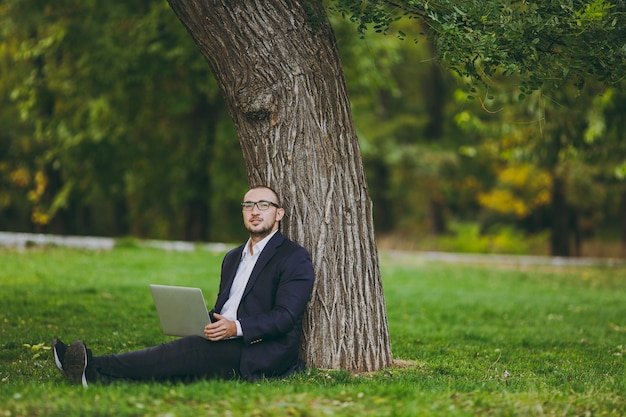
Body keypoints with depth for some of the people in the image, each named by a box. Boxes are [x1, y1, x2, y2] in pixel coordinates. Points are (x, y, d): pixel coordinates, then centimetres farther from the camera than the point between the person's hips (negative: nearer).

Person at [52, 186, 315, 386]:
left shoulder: (295, 258, -1)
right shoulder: (233, 257, 25)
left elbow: (285, 316, -12)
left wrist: (236, 327, -25)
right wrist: (202, 324, -1)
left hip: (260, 354, -7)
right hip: (225, 344, 7)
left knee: (189, 350, -27)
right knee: (179, 352, -20)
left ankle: (96, 370, -41)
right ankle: (92, 371, -40)